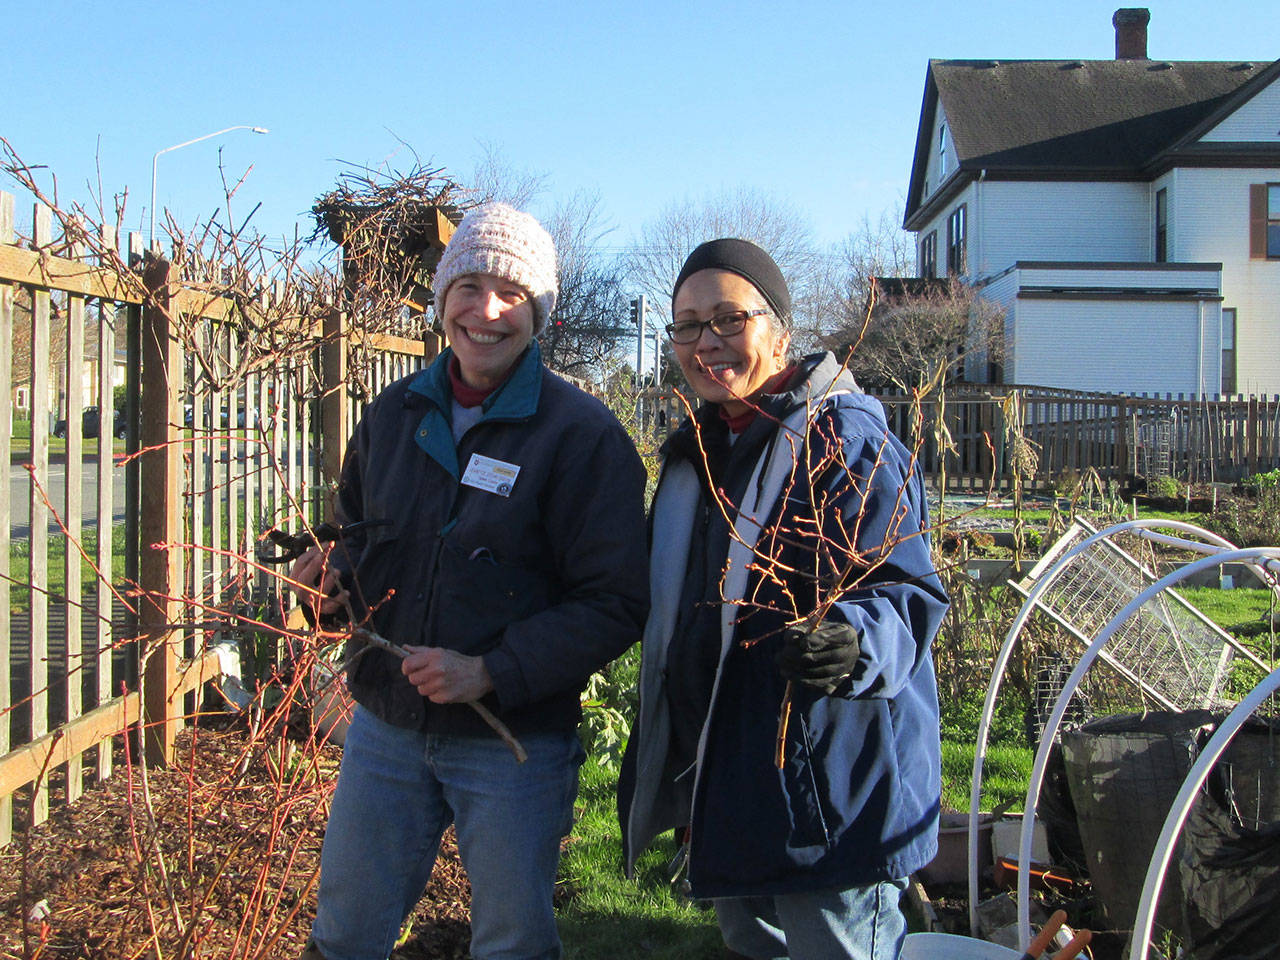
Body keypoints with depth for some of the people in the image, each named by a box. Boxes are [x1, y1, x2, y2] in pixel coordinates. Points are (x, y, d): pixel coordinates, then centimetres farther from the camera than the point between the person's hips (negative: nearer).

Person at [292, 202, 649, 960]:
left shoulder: (585, 434, -13)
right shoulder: (395, 415, 4)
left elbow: (616, 604, -15)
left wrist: (490, 672, -23)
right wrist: (334, 575, -5)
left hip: (516, 745, -4)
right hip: (386, 724, 5)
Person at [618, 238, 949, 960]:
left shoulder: (843, 438, -15)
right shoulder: (697, 448, 11)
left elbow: (909, 594, -20)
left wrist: (854, 642, -42)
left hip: (828, 794, -8)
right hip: (720, 785, 9)